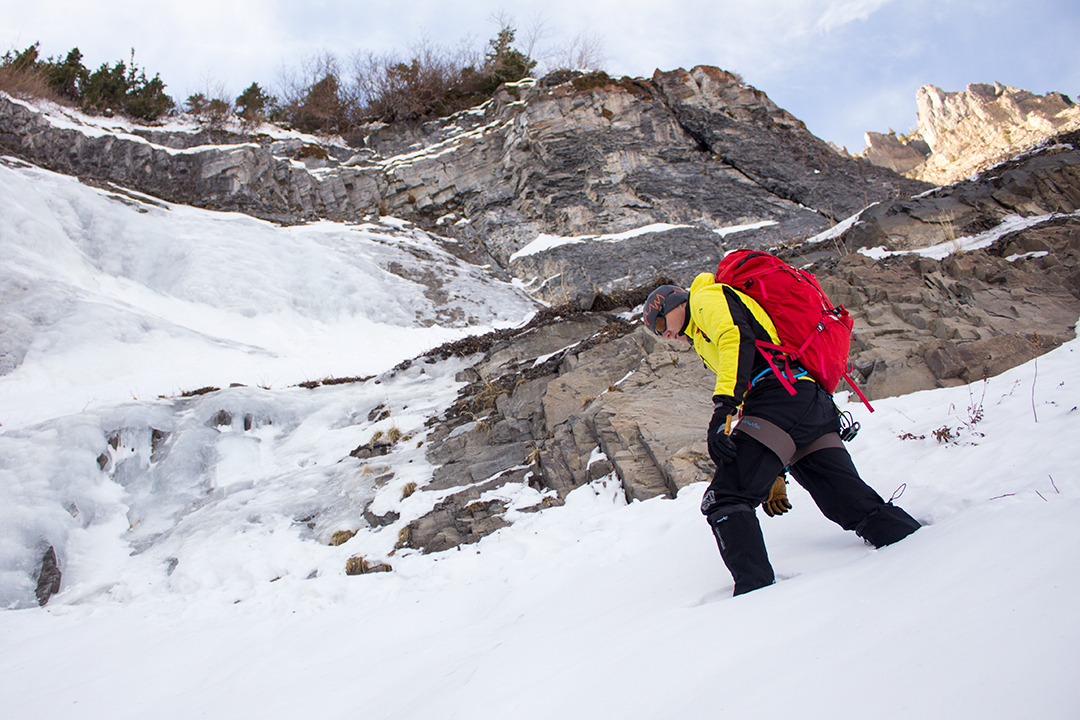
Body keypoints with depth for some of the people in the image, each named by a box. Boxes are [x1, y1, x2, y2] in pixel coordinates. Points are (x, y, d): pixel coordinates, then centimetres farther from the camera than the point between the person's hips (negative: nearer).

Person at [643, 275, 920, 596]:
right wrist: (773, 478, 32)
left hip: (782, 395, -10)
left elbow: (737, 337, -10)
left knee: (724, 500, -14)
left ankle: (756, 591, -24)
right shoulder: (706, 341, 40)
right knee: (860, 507, 7)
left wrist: (722, 406, -22)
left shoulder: (706, 297, 14)